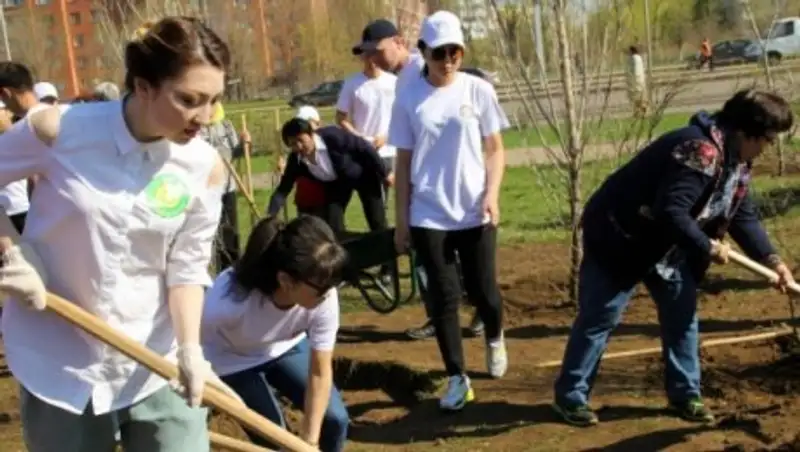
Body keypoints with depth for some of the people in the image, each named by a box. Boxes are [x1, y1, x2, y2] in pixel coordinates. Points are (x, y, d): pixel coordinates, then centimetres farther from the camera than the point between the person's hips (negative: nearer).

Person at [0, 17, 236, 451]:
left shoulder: (205, 168, -9)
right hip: (59, 367, -1)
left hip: (156, 366, 1)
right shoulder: (57, 129, -14)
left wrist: (189, 347, -17)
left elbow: (187, 268, -4)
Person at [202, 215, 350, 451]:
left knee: (335, 419, -7)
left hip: (285, 347, 4)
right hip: (231, 359, -3)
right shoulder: (230, 300, -43)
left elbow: (321, 373, -22)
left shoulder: (324, 297, -32)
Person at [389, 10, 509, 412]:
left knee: (482, 291, 6)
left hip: (475, 213, 0)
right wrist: (401, 220, 2)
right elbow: (403, 163, 3)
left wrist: (492, 194, -12)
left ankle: (495, 339, 40)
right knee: (443, 297, 1)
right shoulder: (409, 99, -1)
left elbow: (494, 149, 3)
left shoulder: (478, 90, -1)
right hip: (428, 217, 0)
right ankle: (457, 379, 13)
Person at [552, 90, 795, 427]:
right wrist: (707, 248, -24)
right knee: (599, 319, -2)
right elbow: (671, 212, -36)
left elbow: (743, 216, 9)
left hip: (667, 245, 10)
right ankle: (570, 396, 10)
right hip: (619, 236, -10)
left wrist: (771, 259, -1)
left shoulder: (736, 160, 3)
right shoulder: (700, 150, -30)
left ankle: (685, 394, 20)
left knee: (682, 314, 8)